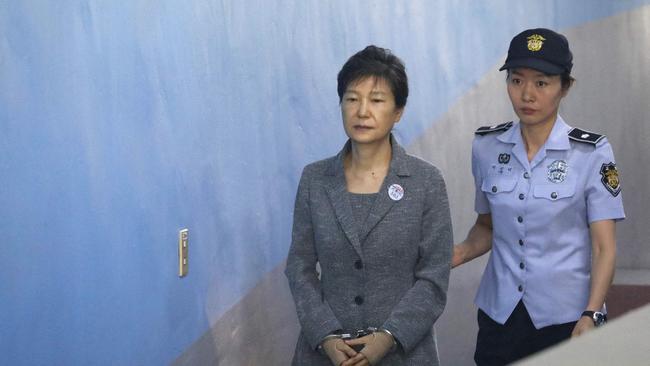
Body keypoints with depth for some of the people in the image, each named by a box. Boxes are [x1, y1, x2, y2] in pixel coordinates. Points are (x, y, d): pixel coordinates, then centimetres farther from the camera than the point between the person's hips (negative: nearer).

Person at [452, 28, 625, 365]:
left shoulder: (591, 153, -10)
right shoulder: (486, 146, -1)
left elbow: (604, 248, -10)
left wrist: (591, 316, -23)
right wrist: (457, 254, -7)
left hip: (566, 316, -3)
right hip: (499, 313, 3)